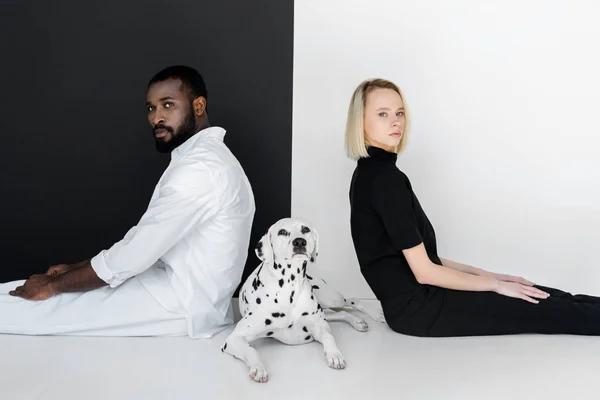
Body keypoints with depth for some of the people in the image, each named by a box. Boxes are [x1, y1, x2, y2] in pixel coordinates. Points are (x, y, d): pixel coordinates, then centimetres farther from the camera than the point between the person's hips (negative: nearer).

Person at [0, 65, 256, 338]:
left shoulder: (200, 167, -21)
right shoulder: (202, 157, 13)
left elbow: (134, 253, -22)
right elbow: (145, 243, 16)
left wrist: (53, 285, -8)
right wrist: (76, 268, 9)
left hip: (182, 304, -9)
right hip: (179, 286, 9)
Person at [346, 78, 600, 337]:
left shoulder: (371, 173, 9)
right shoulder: (386, 178, -22)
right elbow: (424, 271, -20)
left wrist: (482, 274, 11)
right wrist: (492, 283, -7)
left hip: (412, 298, 9)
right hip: (416, 307, -9)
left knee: (542, 295, 9)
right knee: (541, 309, -1)